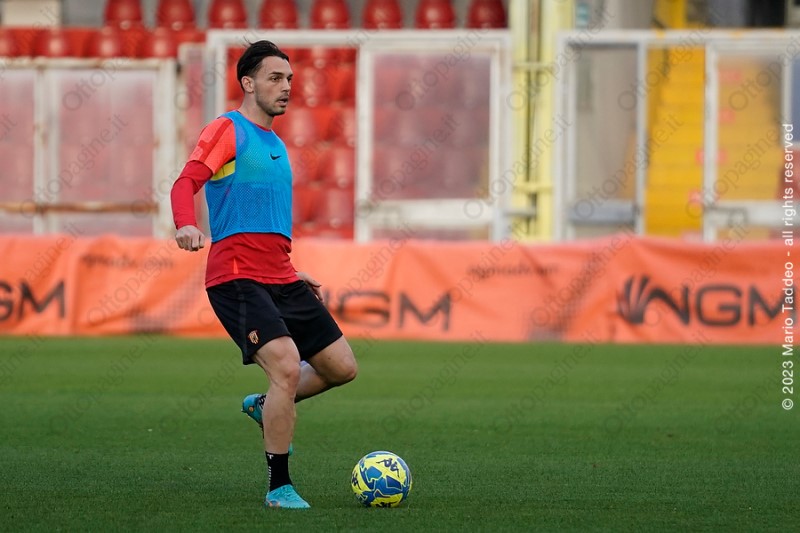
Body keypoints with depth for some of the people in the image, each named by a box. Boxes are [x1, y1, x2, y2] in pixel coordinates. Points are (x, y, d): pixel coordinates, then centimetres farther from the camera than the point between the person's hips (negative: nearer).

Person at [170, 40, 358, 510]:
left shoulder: (276, 145, 22)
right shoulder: (227, 131, -3)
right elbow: (186, 183, -18)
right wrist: (186, 225, -38)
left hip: (279, 279, 8)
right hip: (237, 278, -8)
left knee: (342, 368, 6)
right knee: (287, 368, -21)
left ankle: (266, 407, 32)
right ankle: (279, 488, -10)